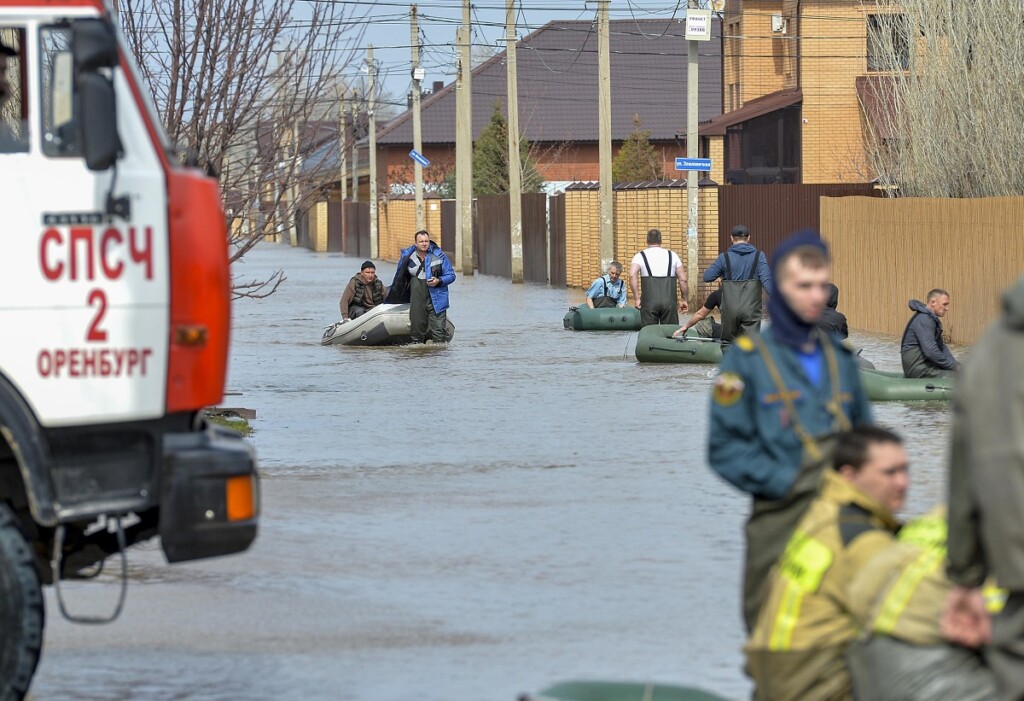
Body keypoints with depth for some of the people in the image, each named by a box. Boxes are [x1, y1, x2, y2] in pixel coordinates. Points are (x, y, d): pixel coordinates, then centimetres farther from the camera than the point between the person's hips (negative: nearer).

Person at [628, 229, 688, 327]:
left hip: (649, 301, -1)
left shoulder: (640, 256, 6)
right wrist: (683, 299, 19)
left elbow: (632, 275, -12)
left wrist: (637, 298, -9)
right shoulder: (672, 255, 12)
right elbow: (683, 280, 8)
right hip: (669, 302, 1)